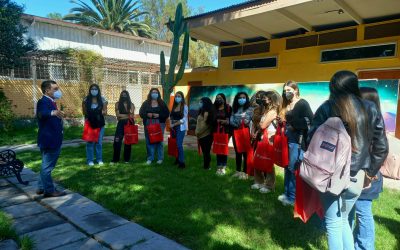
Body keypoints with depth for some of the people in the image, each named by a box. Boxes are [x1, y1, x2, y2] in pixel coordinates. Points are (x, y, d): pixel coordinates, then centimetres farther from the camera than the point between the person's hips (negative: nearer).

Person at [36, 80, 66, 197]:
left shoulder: (51, 102, 11)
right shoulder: (43, 101, -18)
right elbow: (41, 114, -40)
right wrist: (53, 112, -58)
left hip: (53, 140, 10)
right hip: (48, 140, -10)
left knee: (47, 165, 20)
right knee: (47, 166, 1)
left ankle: (42, 187, 32)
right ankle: (49, 190, 11)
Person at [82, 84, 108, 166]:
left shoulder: (102, 99, 1)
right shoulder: (86, 99, 0)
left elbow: (105, 111, 2)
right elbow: (84, 112, 5)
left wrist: (99, 112, -16)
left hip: (100, 123, 1)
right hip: (90, 123, -1)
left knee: (99, 142, 7)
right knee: (90, 142, 2)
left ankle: (99, 159, 18)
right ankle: (90, 160, 12)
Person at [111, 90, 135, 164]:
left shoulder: (131, 104, 7)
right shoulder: (118, 104, 5)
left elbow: (132, 115, -2)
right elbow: (118, 115, -5)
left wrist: (122, 116, -13)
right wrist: (128, 115, -5)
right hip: (121, 124, 0)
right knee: (117, 141, -6)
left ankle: (126, 159, 12)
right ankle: (115, 159, 3)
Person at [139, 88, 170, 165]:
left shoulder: (162, 103, 6)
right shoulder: (146, 103, 8)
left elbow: (167, 114, 2)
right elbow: (141, 112, 5)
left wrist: (159, 115, -13)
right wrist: (147, 114, -14)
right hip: (148, 124, 1)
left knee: (159, 141, 1)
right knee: (149, 141, 2)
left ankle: (160, 158, 11)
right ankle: (150, 158, 13)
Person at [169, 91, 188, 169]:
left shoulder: (184, 106, -7)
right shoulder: (174, 106, 11)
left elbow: (183, 119, -13)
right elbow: (171, 116, 13)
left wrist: (174, 124, -12)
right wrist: (171, 124, -4)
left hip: (181, 128, -6)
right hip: (174, 127, 6)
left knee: (179, 144, -9)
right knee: (176, 144, 9)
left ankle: (182, 163, -3)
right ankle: (178, 159, 24)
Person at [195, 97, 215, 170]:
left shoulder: (206, 112, -16)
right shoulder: (202, 111, 13)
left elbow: (205, 124, -18)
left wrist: (198, 132, -10)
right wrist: (197, 131, 10)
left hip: (206, 135, -9)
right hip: (202, 135, 9)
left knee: (206, 151, 1)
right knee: (204, 151, 15)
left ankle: (206, 166, 10)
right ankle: (205, 165, 24)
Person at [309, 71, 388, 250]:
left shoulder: (327, 108, -8)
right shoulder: (371, 110, 3)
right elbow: (381, 147, 6)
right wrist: (370, 172, 16)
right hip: (357, 177, 4)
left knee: (333, 223, 10)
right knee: (343, 220, 23)